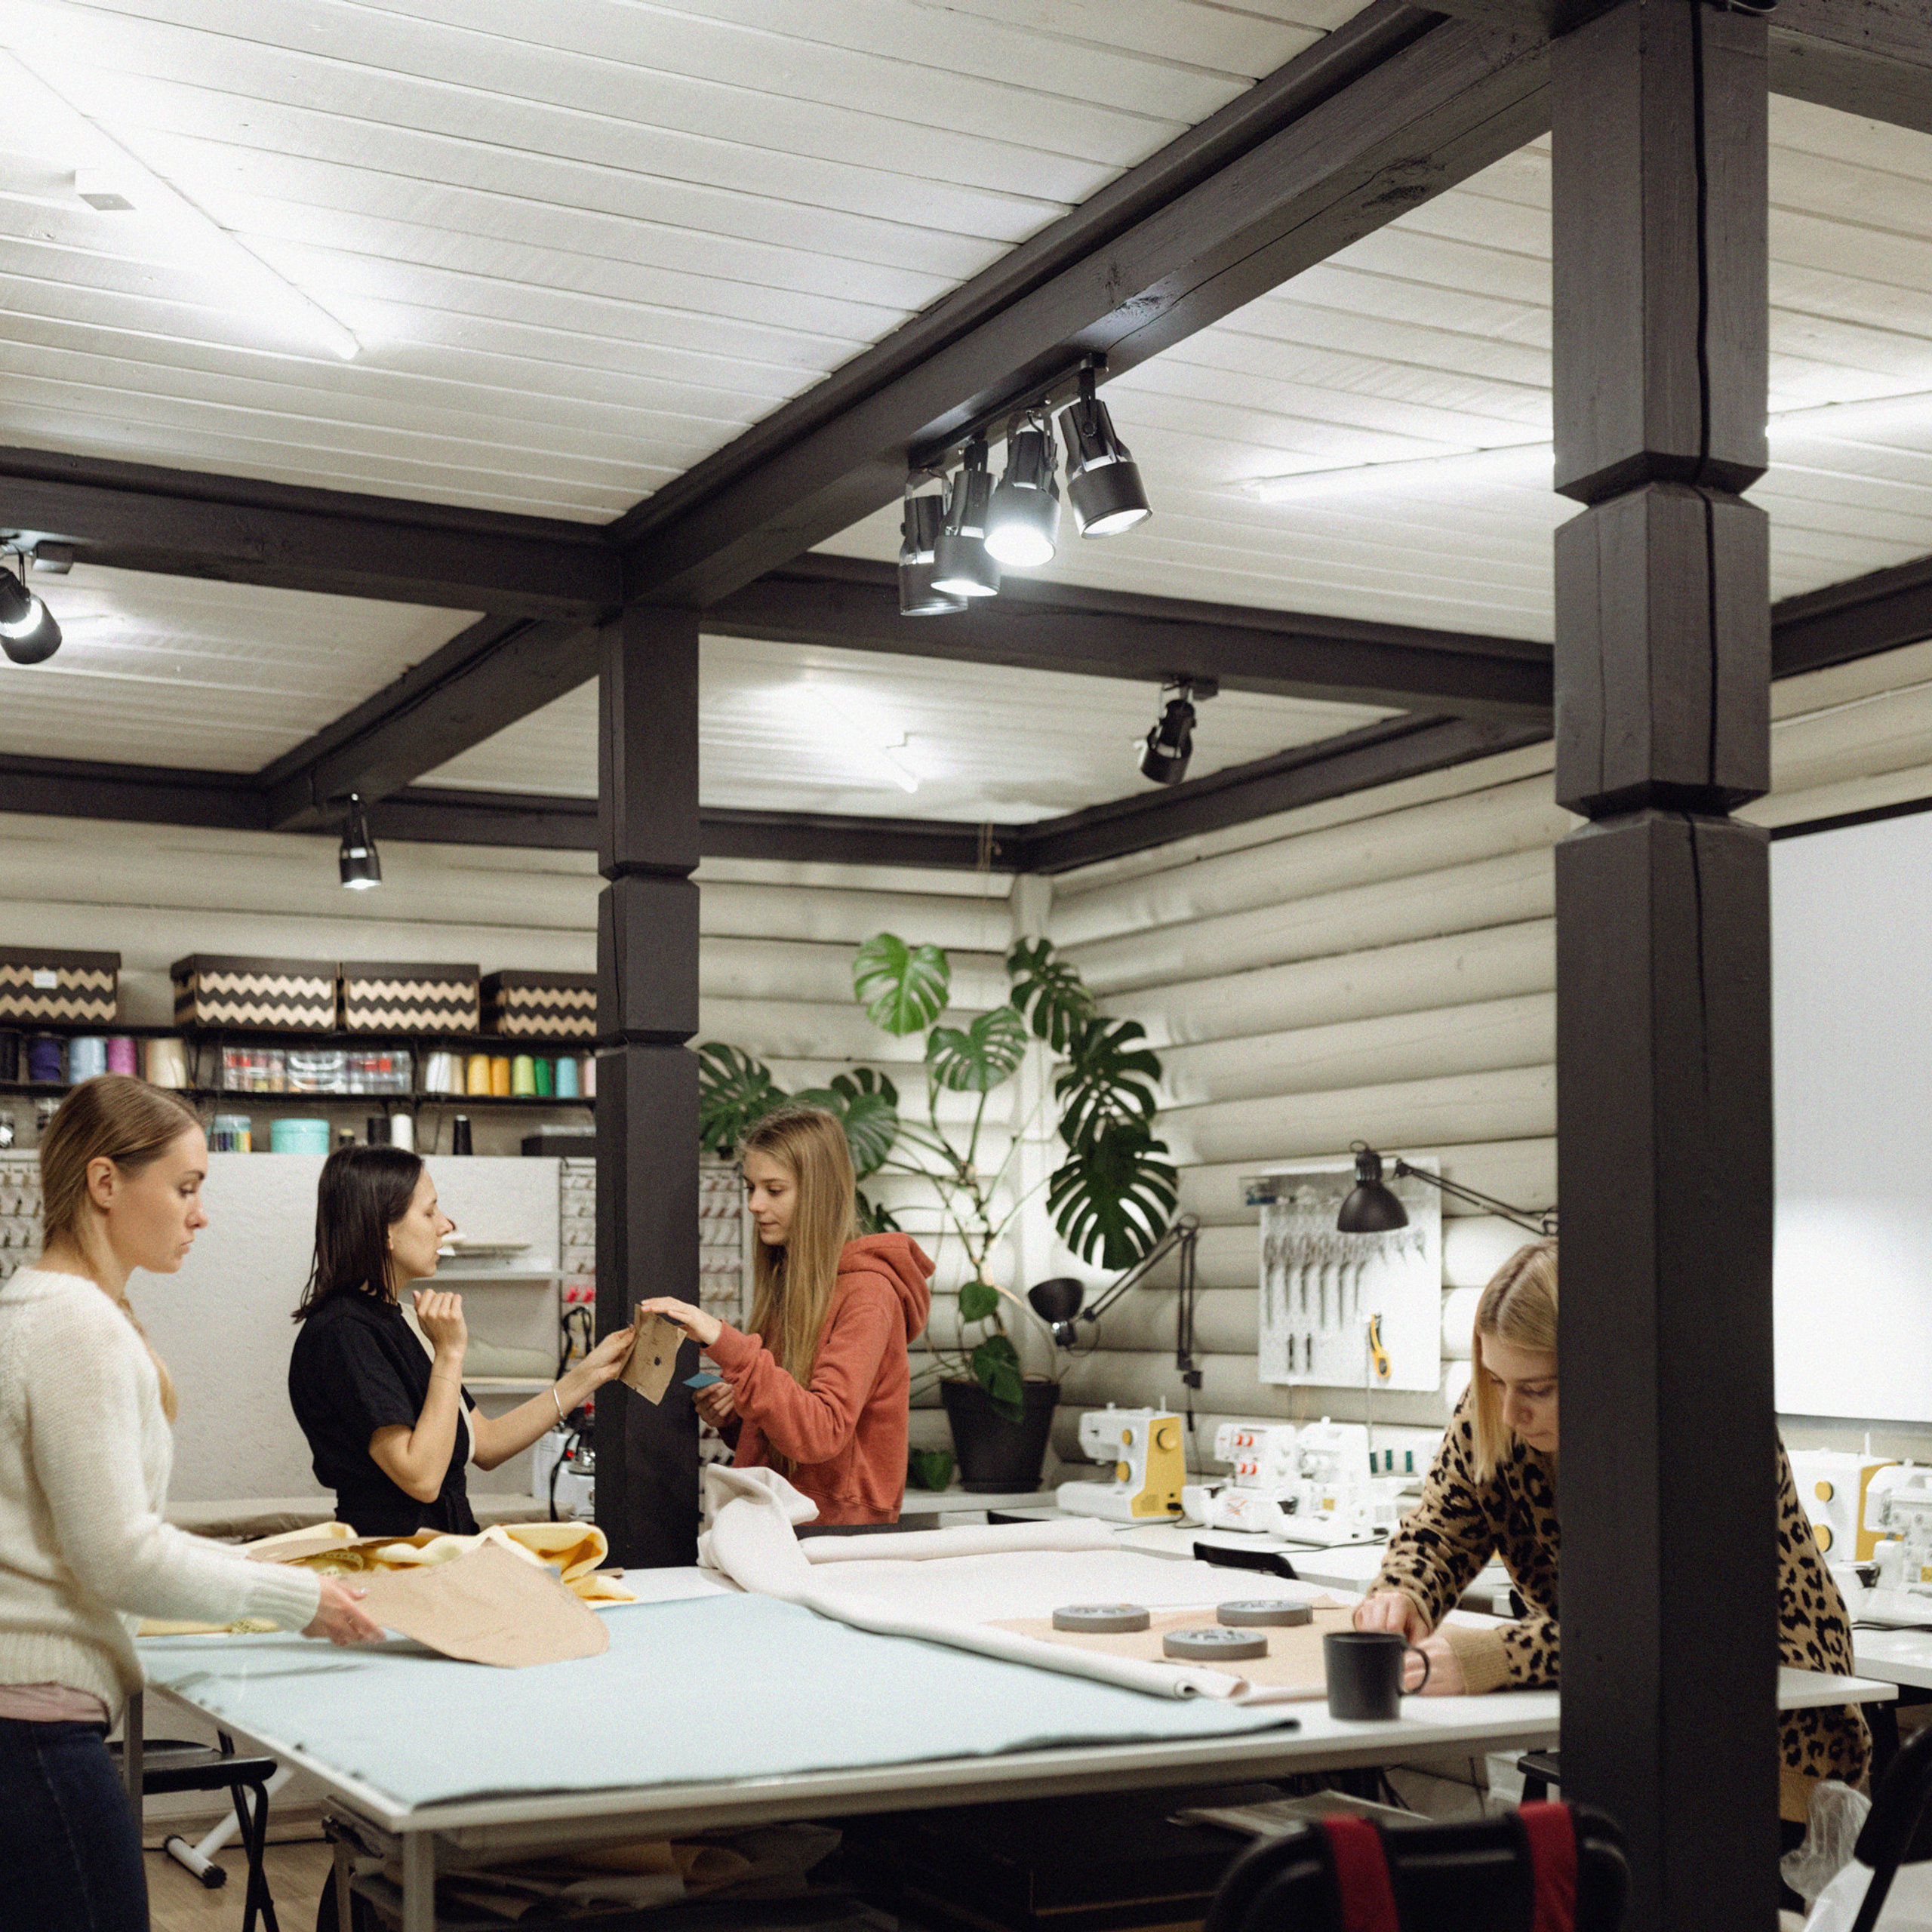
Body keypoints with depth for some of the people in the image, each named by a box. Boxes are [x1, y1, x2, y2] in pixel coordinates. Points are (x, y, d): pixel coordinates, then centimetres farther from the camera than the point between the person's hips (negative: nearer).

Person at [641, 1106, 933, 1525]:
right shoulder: (788, 1279, 16)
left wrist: (726, 1344, -26)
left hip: (835, 1522, -7)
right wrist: (730, 1411, 2)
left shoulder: (866, 1294, -9)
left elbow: (822, 1434, -21)